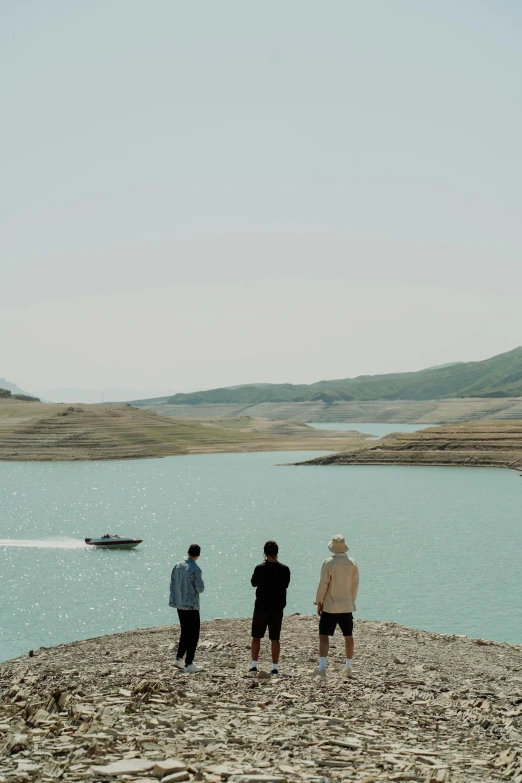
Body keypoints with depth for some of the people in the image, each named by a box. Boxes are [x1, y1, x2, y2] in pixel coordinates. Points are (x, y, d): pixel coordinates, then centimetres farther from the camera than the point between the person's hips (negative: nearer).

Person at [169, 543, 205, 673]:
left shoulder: (177, 566, 4)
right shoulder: (195, 569, -16)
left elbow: (172, 584, 9)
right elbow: (200, 588, -16)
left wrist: (173, 600, 17)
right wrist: (201, 583, 6)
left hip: (179, 604, 7)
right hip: (191, 605, -7)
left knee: (185, 632, 20)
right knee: (193, 634, 1)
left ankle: (179, 659, 22)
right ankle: (189, 664, 0)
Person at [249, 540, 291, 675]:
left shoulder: (260, 568, -13)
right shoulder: (284, 569, -7)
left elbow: (254, 583, 3)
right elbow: (286, 584, 8)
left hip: (261, 607, -2)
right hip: (277, 608, 2)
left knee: (256, 637, 10)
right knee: (275, 639, 7)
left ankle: (254, 665, 8)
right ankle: (275, 667, 7)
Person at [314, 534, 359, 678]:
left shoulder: (328, 563, -11)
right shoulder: (352, 563, 1)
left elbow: (323, 584, -11)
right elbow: (355, 585, 6)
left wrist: (319, 602, -2)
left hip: (330, 606, -4)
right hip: (347, 606, 4)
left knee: (324, 635, -1)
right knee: (348, 636, 12)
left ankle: (322, 667, -12)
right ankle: (348, 667, 18)